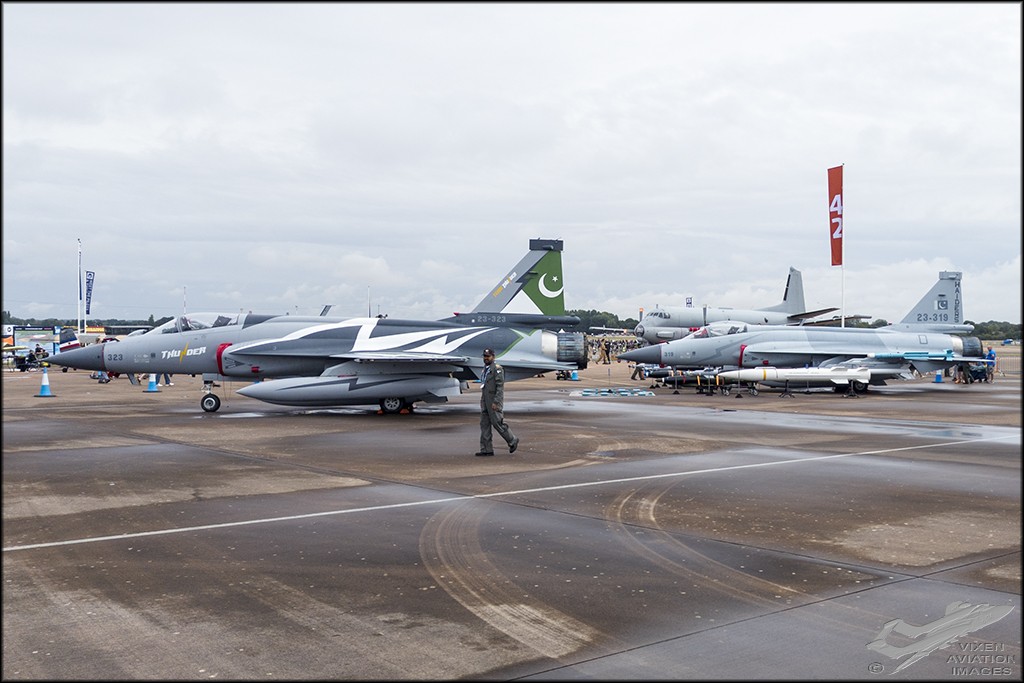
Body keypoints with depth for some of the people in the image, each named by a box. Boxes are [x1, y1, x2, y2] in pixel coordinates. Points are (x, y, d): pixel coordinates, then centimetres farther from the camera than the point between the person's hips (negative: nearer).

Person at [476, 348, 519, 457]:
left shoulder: (497, 369, -11)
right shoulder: (485, 370, 16)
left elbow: (500, 387, -17)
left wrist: (496, 402, -23)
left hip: (494, 402, -8)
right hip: (485, 402, 9)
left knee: (497, 423, -6)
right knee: (484, 424, 3)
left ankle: (512, 440, 13)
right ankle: (486, 449, 4)